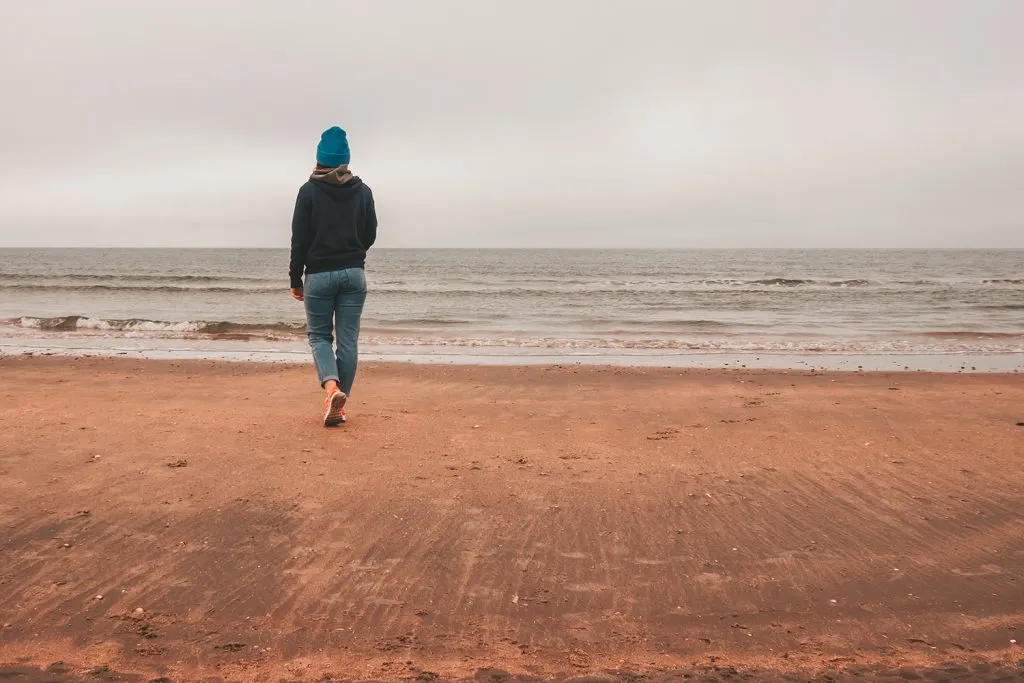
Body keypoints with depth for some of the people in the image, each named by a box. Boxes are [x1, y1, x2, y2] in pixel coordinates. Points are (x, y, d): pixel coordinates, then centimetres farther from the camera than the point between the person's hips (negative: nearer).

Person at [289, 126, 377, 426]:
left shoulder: (309, 191, -5)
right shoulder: (362, 191, 4)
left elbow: (299, 239, -5)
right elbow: (370, 235, 9)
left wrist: (295, 279, 2)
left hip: (319, 275, -2)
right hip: (354, 274, 2)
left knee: (319, 336, 10)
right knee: (348, 340, 6)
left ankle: (331, 387, -15)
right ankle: (339, 404, 9)